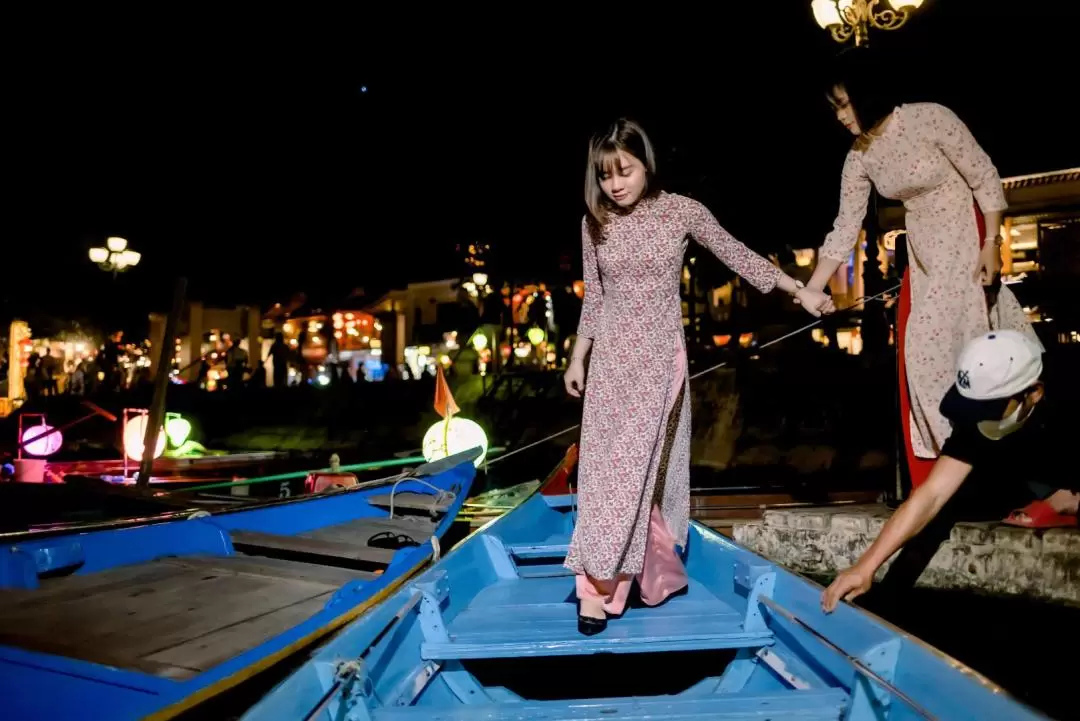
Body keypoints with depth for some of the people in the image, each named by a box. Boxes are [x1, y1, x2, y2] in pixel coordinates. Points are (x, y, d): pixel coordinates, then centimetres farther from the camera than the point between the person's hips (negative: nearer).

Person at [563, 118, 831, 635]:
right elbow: (593, 297, 10)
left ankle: (598, 587, 2)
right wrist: (577, 358, 11)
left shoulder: (681, 211, -5)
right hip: (610, 357, 4)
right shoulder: (595, 223, 3)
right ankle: (658, 575, 18)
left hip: (659, 357, -3)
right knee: (603, 469, 3)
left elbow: (737, 256, 5)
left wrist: (799, 290, 9)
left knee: (633, 467, -8)